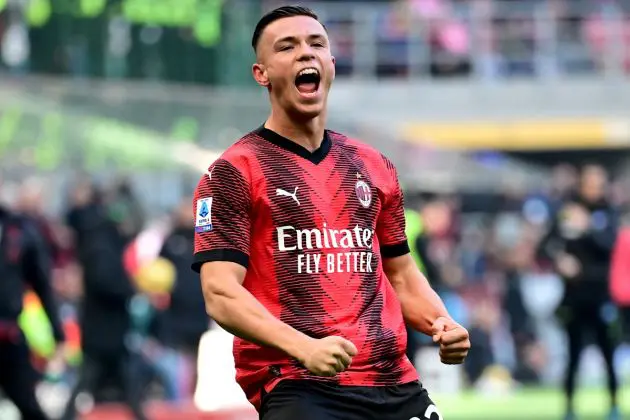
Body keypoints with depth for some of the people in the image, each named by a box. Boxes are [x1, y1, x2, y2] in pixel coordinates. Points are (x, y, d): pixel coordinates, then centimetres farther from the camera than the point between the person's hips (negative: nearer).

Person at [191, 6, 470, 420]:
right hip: (296, 386, -5)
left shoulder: (375, 167, 17)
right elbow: (221, 293, -9)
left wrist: (441, 323, 5)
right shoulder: (234, 172, 0)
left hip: (397, 385, 5)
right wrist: (304, 348, -23)